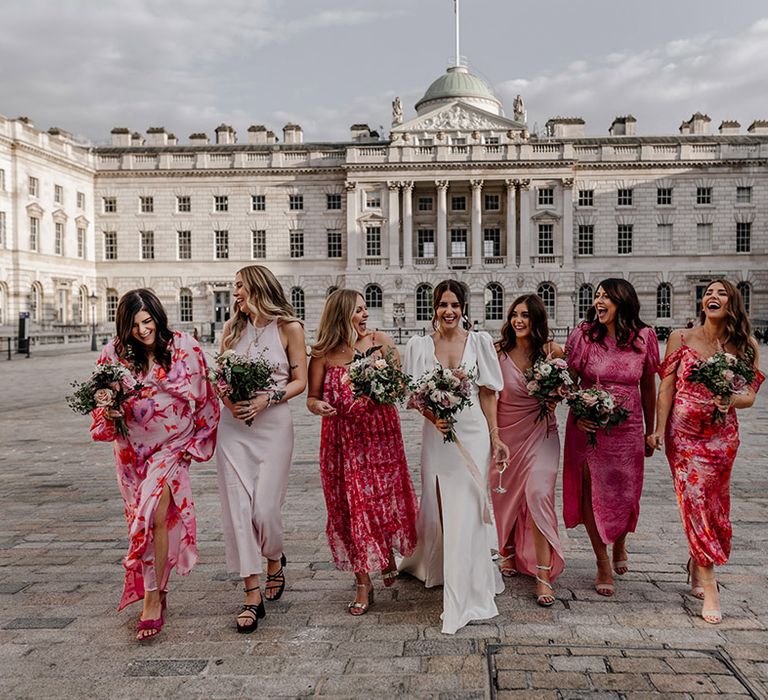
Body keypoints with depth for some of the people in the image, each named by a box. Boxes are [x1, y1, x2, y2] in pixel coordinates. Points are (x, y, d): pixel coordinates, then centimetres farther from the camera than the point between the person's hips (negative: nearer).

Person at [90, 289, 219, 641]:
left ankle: (152, 600, -3)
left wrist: (195, 444, -1)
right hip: (132, 449, 3)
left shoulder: (185, 348, -8)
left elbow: (205, 399, 0)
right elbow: (101, 402, 5)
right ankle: (158, 591, 31)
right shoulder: (114, 353, -3)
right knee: (143, 521, 11)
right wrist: (109, 412, -18)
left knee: (154, 516, -16)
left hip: (172, 446, -3)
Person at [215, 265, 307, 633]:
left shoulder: (289, 327, 0)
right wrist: (227, 397, -6)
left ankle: (275, 559, 30)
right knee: (237, 509, -2)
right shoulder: (232, 328, 11)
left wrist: (265, 400, -13)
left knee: (264, 509, -5)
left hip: (273, 424, -3)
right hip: (233, 426, 4)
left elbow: (299, 381, 1)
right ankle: (253, 596, 8)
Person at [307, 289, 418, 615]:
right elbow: (312, 397, 4)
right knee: (351, 505, 2)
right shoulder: (323, 354, -2)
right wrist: (317, 405, -19)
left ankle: (388, 556, 36)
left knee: (383, 498, 5)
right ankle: (363, 582, 13)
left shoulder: (380, 341, -2)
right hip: (342, 439, 0)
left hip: (380, 433, 0)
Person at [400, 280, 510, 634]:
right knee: (436, 506, 13)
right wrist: (433, 416, -16)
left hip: (473, 433, -1)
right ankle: (433, 566, 42)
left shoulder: (479, 341, 1)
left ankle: (466, 594, 7)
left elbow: (487, 393, 3)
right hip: (436, 433, 2)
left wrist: (495, 436, 0)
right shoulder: (419, 345, 3)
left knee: (466, 510, -3)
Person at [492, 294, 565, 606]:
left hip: (540, 433, -1)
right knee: (505, 495, 12)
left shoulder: (552, 351, -5)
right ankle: (509, 553, 40)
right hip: (506, 431, 2)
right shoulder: (499, 352, -5)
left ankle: (544, 575, -7)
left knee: (538, 493, -16)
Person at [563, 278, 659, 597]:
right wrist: (577, 416, -15)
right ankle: (603, 563, 22)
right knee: (592, 492, 3)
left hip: (627, 429, 1)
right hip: (588, 427, -1)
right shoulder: (583, 335, -7)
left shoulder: (644, 338, -3)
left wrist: (650, 432, 11)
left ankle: (620, 544, 44)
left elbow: (648, 388, 6)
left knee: (626, 493, 11)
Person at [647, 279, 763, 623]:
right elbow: (666, 386, -4)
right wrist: (659, 429, -10)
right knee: (695, 501, -6)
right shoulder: (680, 338, -3)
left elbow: (750, 395, 3)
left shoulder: (745, 346, 2)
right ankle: (709, 586, 1)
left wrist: (730, 400, -20)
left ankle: (697, 563, 35)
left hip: (723, 435, 2)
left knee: (714, 504, 10)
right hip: (684, 432, -2)